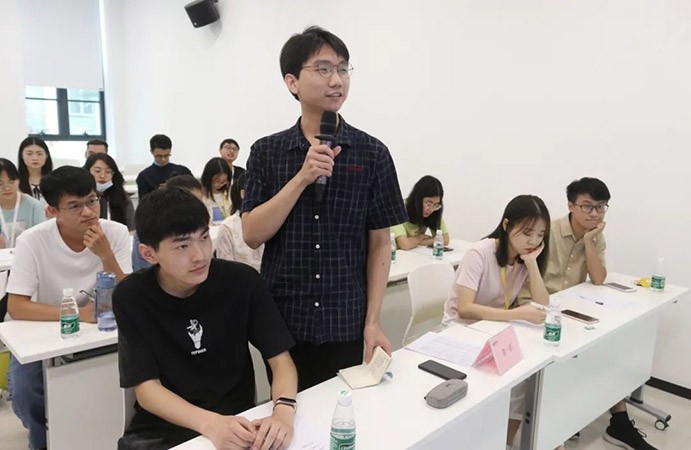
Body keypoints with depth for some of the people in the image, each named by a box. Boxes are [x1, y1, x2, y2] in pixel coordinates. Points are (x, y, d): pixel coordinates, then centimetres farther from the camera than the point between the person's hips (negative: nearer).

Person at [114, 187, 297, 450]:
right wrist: (210, 423, -28)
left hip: (238, 422, 1)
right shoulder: (130, 298, -10)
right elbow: (146, 388, -11)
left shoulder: (243, 281, -10)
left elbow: (281, 359, -6)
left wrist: (283, 411, -27)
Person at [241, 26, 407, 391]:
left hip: (345, 325, 0)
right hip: (281, 322, 1)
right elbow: (252, 235, -7)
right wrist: (303, 178, -18)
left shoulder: (372, 153, -3)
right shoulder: (266, 152, -1)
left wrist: (372, 322, -6)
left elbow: (379, 244, -1)